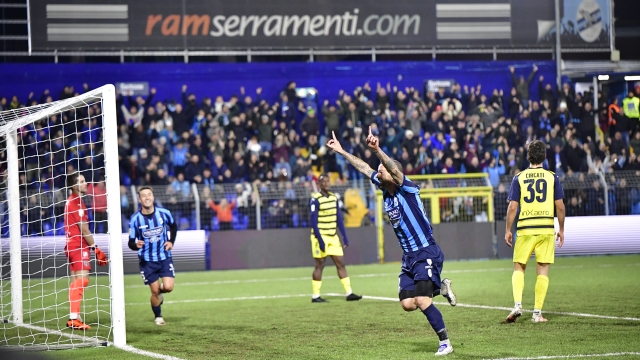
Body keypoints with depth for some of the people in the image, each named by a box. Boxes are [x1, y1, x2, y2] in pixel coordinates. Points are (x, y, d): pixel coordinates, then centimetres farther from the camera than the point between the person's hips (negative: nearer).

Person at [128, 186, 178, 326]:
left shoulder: (164, 213, -9)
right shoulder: (135, 219, -13)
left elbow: (173, 226, 14)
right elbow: (131, 242, -8)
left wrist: (171, 241, 1)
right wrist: (136, 245, -31)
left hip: (164, 257, 1)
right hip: (147, 260, -1)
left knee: (168, 287, -13)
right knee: (155, 291, 0)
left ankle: (160, 291, 25)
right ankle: (158, 317, 26)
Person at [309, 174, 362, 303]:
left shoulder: (334, 198, 9)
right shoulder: (316, 199, -11)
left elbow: (339, 219, 12)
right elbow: (314, 222, -13)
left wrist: (345, 238, 7)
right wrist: (320, 241, -18)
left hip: (333, 237, 6)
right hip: (320, 236, -6)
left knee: (340, 263, 3)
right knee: (320, 265, -1)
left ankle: (349, 293, 3)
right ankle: (315, 296, 6)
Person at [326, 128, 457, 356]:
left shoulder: (407, 189, -12)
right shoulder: (386, 191, 8)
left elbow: (393, 169, -31)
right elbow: (364, 168, 18)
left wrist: (376, 151, -47)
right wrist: (341, 152, 22)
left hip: (426, 253, -8)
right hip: (409, 256, 8)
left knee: (422, 301, -16)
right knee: (407, 304, -3)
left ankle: (445, 342, -4)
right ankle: (441, 288, 22)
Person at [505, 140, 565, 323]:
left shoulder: (519, 178, 1)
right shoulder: (552, 177, 2)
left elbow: (512, 207, -2)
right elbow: (560, 206, 1)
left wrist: (508, 230, 6)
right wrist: (561, 229, 12)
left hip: (525, 229, 0)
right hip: (546, 228, 0)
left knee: (519, 268, 10)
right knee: (543, 270, 5)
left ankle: (518, 304, -9)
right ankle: (537, 312, 2)